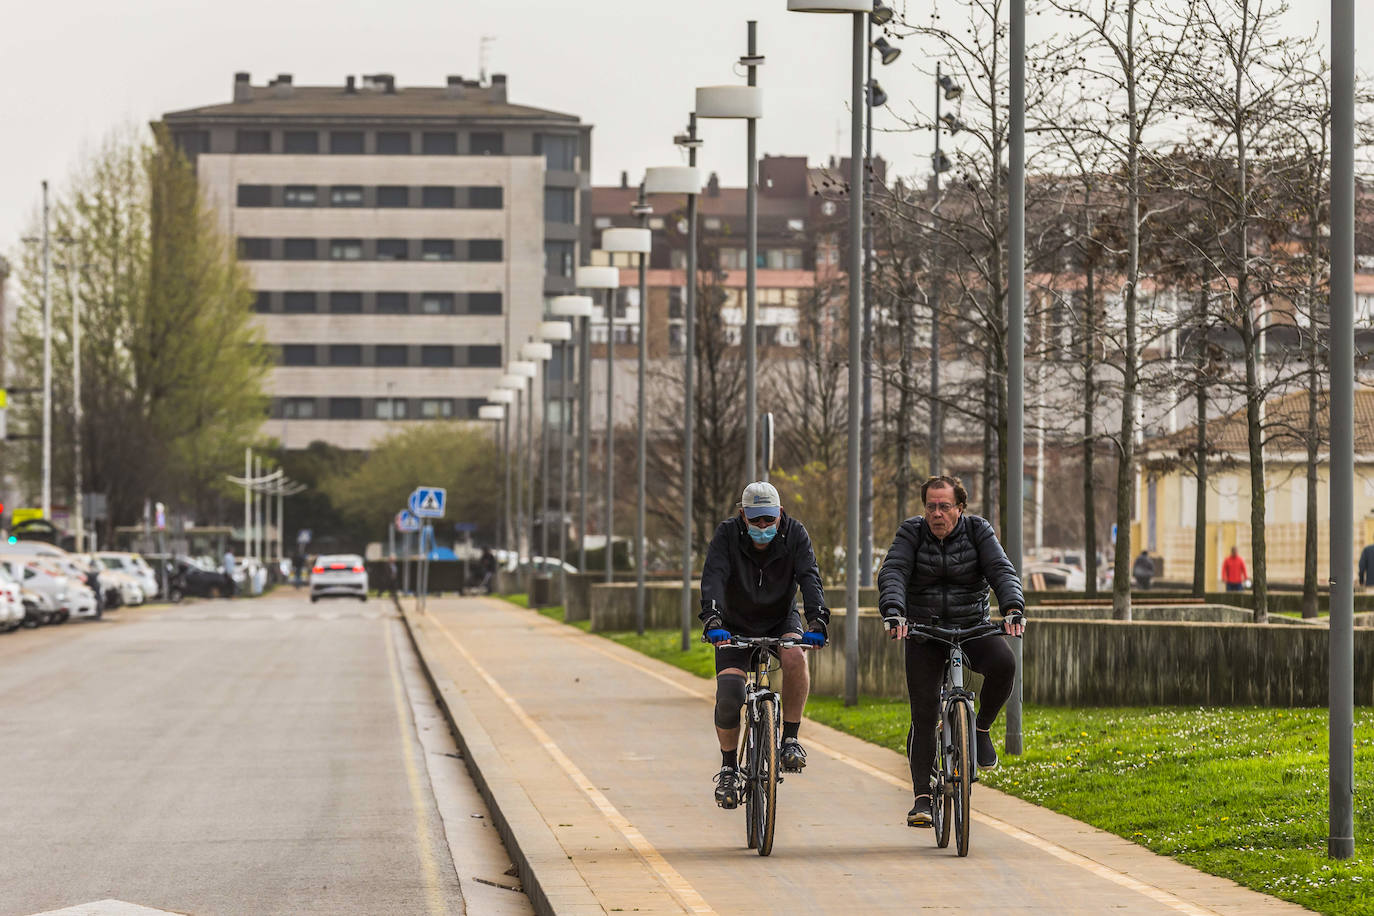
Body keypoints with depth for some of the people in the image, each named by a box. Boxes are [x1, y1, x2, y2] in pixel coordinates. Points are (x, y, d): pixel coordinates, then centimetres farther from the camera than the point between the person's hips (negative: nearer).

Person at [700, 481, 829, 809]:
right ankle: (729, 769, 3)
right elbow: (713, 577, -31)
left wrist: (817, 620, -44)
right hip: (737, 625, 0)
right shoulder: (727, 534, -19)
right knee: (729, 694, -18)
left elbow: (809, 577, -26)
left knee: (794, 656, -33)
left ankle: (790, 738, -20)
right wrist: (712, 620, -49)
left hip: (781, 620, 0)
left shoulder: (794, 534, -16)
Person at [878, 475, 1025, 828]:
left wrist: (1013, 608, -34)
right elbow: (892, 574, -18)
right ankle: (922, 798, -1)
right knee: (924, 715, -8)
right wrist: (893, 613, -37)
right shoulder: (911, 533, -4)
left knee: (1003, 663, -31)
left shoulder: (978, 531, -3)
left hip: (973, 628, 0)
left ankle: (982, 728, -5)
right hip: (924, 634, 0)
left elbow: (1002, 571, -14)